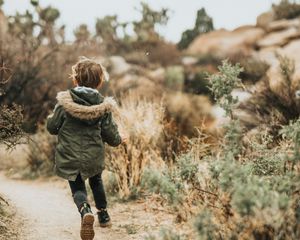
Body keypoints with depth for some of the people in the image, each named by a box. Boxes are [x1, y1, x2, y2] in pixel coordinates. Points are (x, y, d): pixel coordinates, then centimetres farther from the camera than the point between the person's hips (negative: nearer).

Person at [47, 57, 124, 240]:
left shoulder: (64, 101, -12)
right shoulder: (103, 105, -8)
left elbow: (52, 127, -5)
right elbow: (110, 134, -4)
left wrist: (50, 119, 19)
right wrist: (119, 140, 20)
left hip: (70, 157, -2)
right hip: (94, 156, 2)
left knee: (78, 188, 12)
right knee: (96, 181, 30)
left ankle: (85, 211, -19)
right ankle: (103, 214, 39)